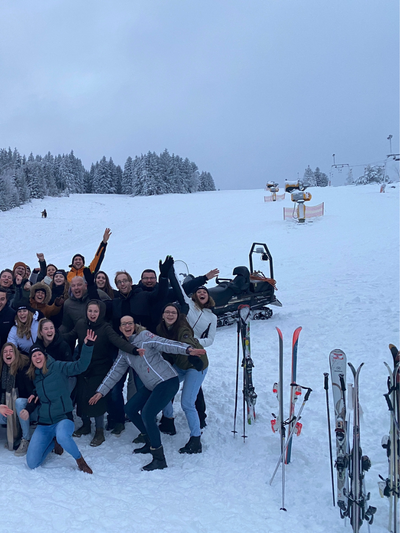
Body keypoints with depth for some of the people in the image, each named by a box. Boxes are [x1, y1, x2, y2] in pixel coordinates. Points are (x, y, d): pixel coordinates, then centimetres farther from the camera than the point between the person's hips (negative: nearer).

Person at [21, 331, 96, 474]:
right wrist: (28, 409, 3)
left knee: (62, 436, -42)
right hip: (44, 423, 6)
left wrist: (88, 346, -32)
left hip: (63, 418, -5)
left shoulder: (57, 367, -6)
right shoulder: (33, 375, 10)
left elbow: (80, 366, -20)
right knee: (32, 464, -3)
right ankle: (54, 441, 25)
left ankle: (80, 460, -10)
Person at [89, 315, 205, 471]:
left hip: (168, 382, -9)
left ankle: (159, 459, -9)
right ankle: (151, 442, 27)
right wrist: (101, 392, 19)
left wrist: (188, 349, -37)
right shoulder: (124, 350, 13)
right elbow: (115, 372, 20)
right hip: (151, 386, 9)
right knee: (130, 409, 12)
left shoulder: (144, 336, -9)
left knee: (147, 415, -19)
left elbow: (165, 343, -22)